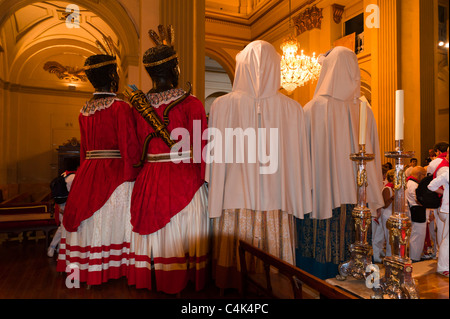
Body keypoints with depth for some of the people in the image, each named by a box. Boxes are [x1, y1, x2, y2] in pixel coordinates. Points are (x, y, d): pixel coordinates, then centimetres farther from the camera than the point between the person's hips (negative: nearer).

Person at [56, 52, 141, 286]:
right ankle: (113, 269, 12)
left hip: (88, 173, 7)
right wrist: (134, 177, -10)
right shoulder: (121, 107, -12)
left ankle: (88, 270, 26)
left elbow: (83, 148, 15)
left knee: (92, 221, 14)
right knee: (112, 220, 2)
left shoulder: (84, 111, 9)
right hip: (115, 174, -6)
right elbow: (129, 147, -15)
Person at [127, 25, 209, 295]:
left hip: (150, 180, 4)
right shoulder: (190, 103, -11)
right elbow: (201, 145, -10)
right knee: (182, 231, 10)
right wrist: (206, 177, -1)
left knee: (157, 231, 17)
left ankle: (153, 279, 33)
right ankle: (181, 283, 25)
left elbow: (137, 147, 7)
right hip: (185, 180, -4)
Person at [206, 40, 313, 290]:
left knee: (233, 268, 12)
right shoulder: (292, 108, -2)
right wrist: (298, 207, 13)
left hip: (234, 206, -1)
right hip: (277, 208, 1)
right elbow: (298, 162, 3)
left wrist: (214, 205, 8)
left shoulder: (222, 105, -6)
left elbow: (216, 161, -2)